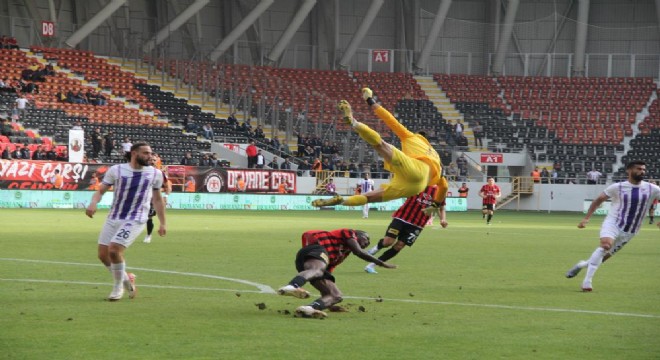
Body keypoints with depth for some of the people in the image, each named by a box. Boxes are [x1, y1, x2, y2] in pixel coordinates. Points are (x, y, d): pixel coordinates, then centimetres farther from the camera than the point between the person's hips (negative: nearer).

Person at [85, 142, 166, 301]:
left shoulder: (155, 174, 2)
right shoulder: (116, 170, -2)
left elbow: (157, 199, 14)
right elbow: (100, 191, 1)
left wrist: (162, 223, 15)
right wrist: (93, 203, -21)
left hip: (135, 220, -3)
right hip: (113, 219, 3)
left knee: (114, 250, -20)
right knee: (103, 254, 3)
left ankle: (118, 286, 2)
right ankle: (126, 279, 28)